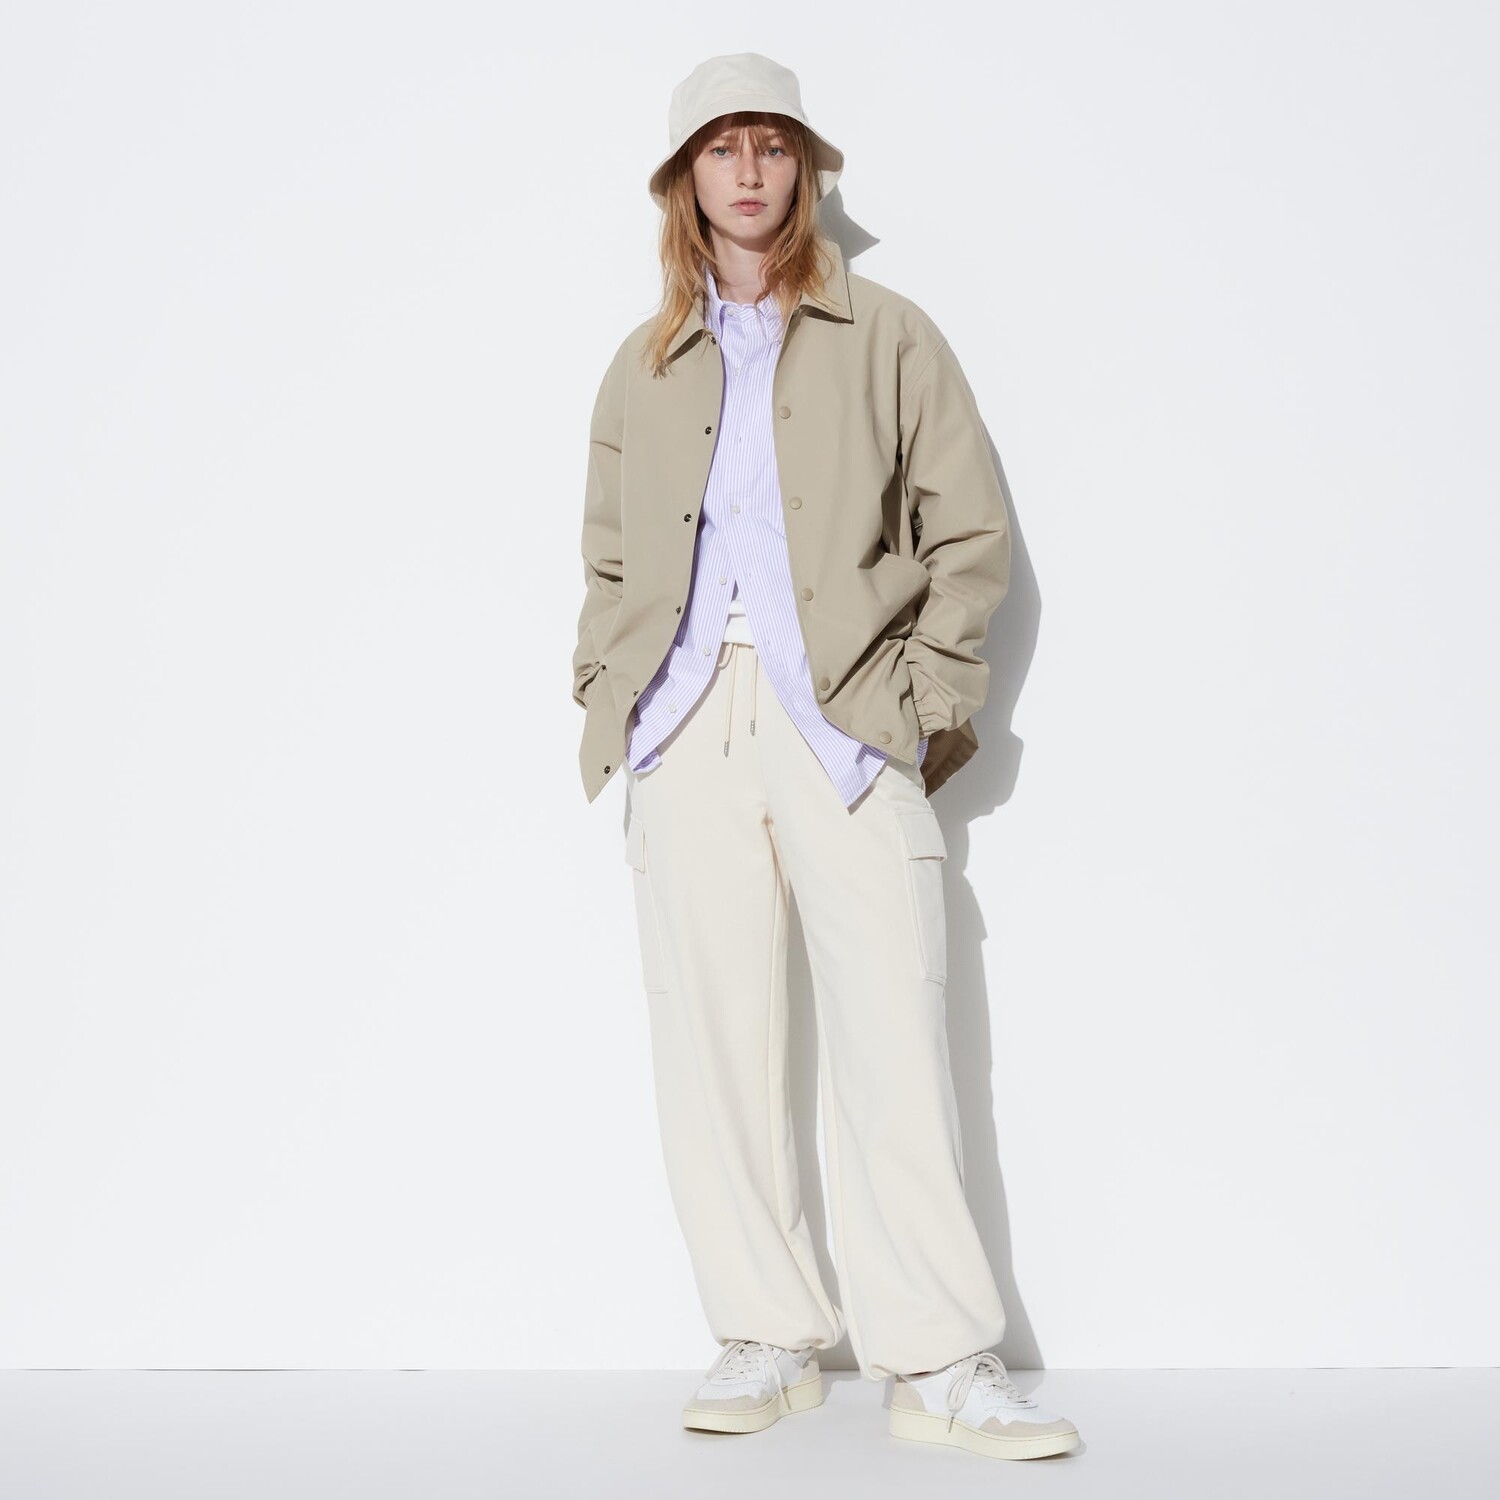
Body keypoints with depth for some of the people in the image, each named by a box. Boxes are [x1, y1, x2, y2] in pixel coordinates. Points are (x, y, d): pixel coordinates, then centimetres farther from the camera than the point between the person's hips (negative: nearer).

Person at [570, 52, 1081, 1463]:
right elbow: (606, 560, 23)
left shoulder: (888, 338, 12)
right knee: (711, 1044, 0)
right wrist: (609, 699, 9)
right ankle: (766, 1340, 10)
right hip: (686, 727, 3)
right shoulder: (643, 368, 19)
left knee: (895, 1040, -9)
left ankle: (940, 1364, -4)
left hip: (844, 718, -2)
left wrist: (929, 693, 0)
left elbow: (972, 532, 9)